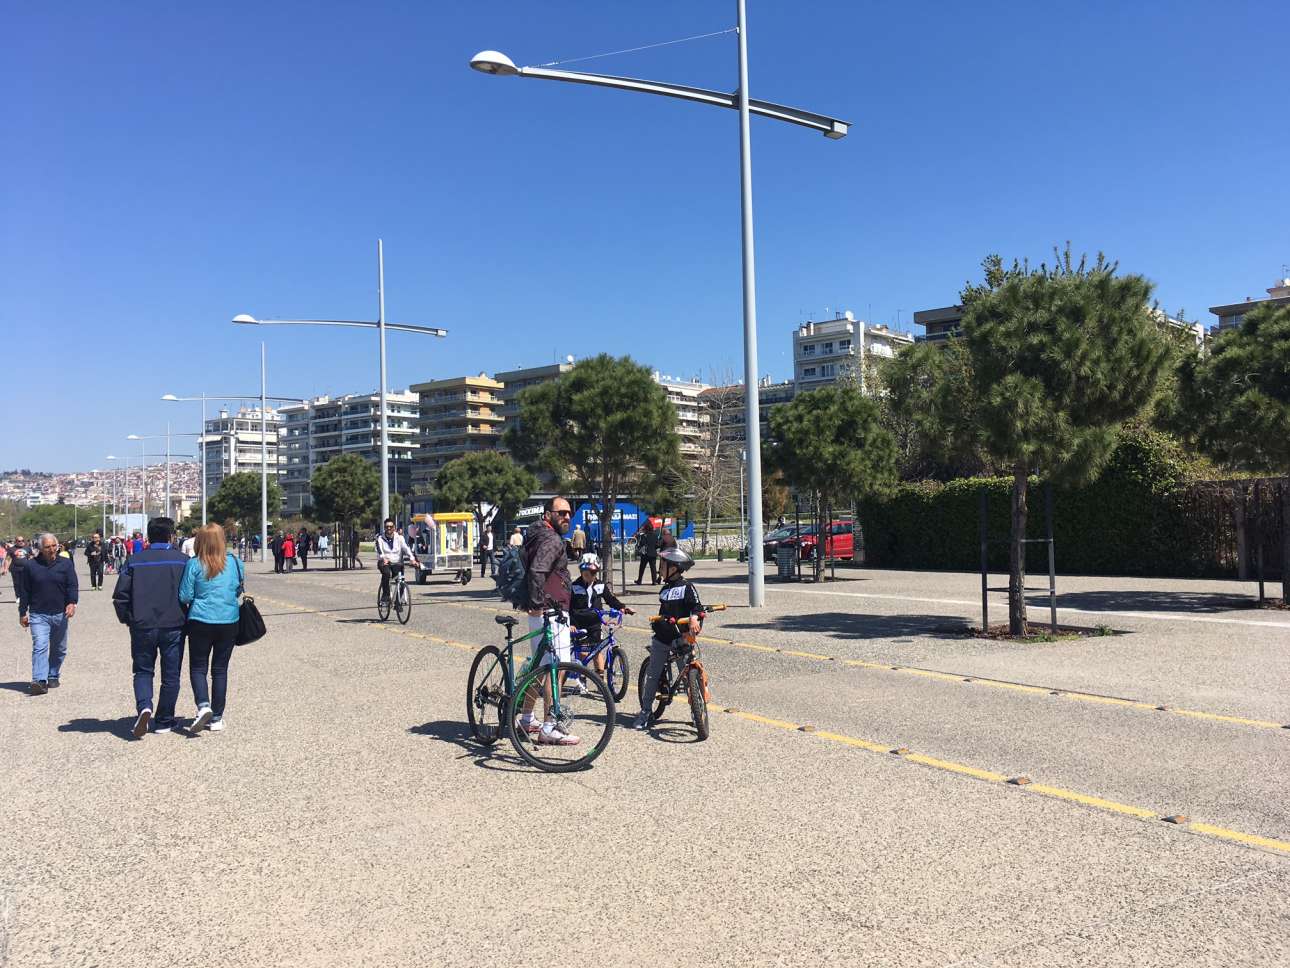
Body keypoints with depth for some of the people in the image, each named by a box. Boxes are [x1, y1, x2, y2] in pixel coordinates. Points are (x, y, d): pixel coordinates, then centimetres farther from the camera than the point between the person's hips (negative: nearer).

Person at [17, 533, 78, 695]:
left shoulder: (65, 563, 2)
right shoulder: (31, 566, 1)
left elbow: (73, 585, -2)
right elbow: (24, 591, 7)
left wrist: (72, 602, -20)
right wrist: (23, 613, 7)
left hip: (60, 614, 2)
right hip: (38, 615, -2)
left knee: (59, 649, 13)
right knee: (40, 647, -15)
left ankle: (53, 677, 29)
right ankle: (39, 681, -21)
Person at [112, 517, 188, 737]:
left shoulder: (135, 561, -1)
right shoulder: (182, 560, -3)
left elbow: (120, 595, -2)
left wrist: (128, 620, 12)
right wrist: (187, 619, 13)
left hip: (142, 626, 1)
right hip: (174, 626, -1)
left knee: (143, 671, 15)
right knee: (171, 674, 10)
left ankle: (144, 707, -10)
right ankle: (164, 721, 16)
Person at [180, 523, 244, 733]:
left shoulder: (194, 564, -9)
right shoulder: (235, 562, -1)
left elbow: (184, 596, -6)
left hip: (201, 622, -2)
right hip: (229, 622, 3)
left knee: (198, 667, 11)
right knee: (220, 669, 11)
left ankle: (203, 705, -12)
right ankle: (217, 718, 14)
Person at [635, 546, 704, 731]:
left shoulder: (687, 587, -4)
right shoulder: (665, 589, 16)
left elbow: (697, 606, -15)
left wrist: (694, 618, -32)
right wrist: (657, 621, 10)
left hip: (681, 637, -6)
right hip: (662, 638, 6)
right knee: (652, 675, 4)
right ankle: (645, 712, 12)